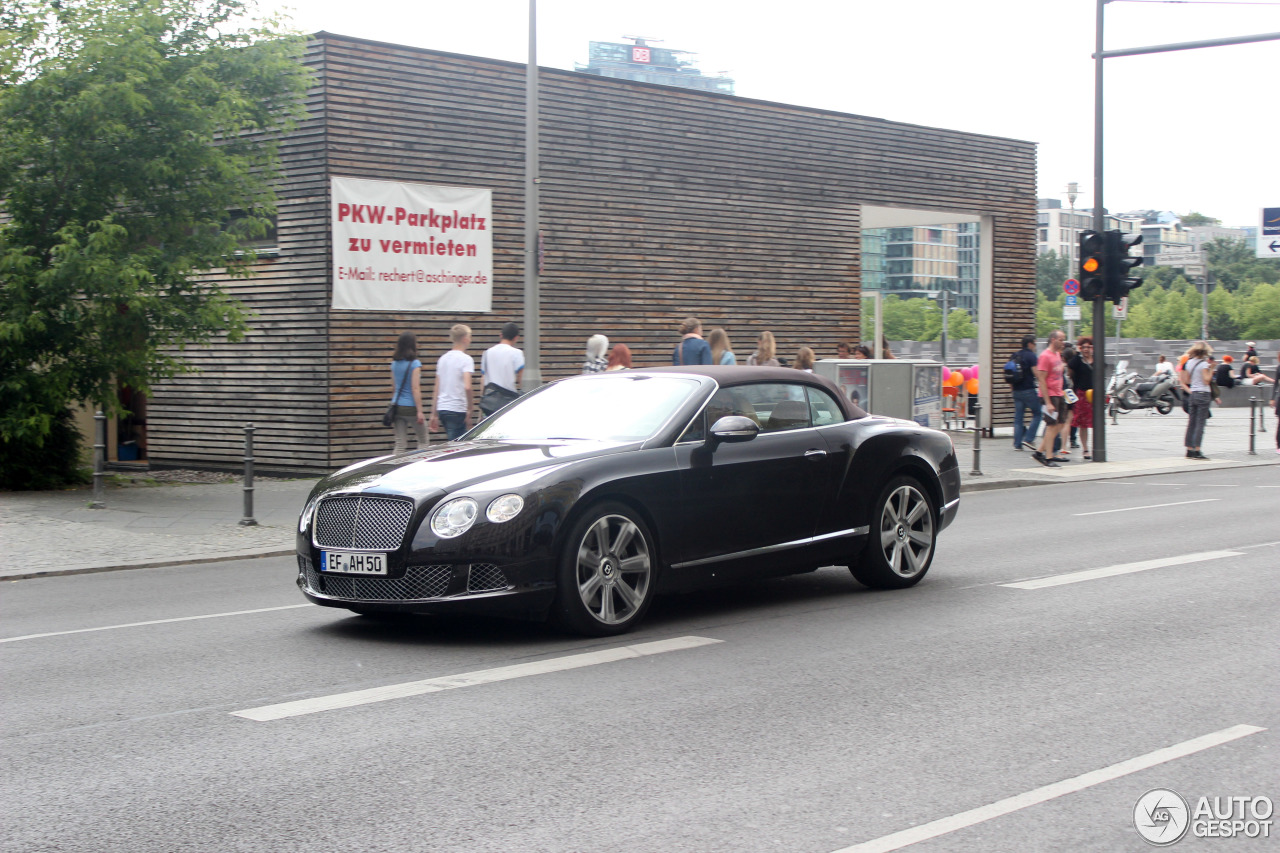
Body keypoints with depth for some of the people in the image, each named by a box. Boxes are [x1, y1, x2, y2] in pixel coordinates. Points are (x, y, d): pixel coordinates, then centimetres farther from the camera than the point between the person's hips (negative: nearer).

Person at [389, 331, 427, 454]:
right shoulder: (414, 364, -11)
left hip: (397, 407, 6)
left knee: (400, 444, 5)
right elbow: (415, 389, -16)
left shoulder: (394, 363, 8)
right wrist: (419, 411, -16)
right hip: (411, 407, -6)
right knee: (423, 442, 10)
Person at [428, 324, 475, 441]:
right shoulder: (466, 359, -8)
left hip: (442, 409, 8)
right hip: (457, 409, -8)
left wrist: (434, 414, 18)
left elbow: (436, 389, 14)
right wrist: (469, 411, -13)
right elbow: (467, 387, -20)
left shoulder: (443, 358, 14)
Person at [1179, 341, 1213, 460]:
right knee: (1200, 423, -7)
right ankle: (1197, 451, -11)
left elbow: (1186, 381, 12)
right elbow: (1206, 380, -16)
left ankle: (1190, 450, 10)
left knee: (1191, 423, 9)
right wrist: (1211, 370, -10)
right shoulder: (1203, 364, -11)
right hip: (1203, 394, -7)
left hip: (1193, 394, 7)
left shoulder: (1189, 362, 9)